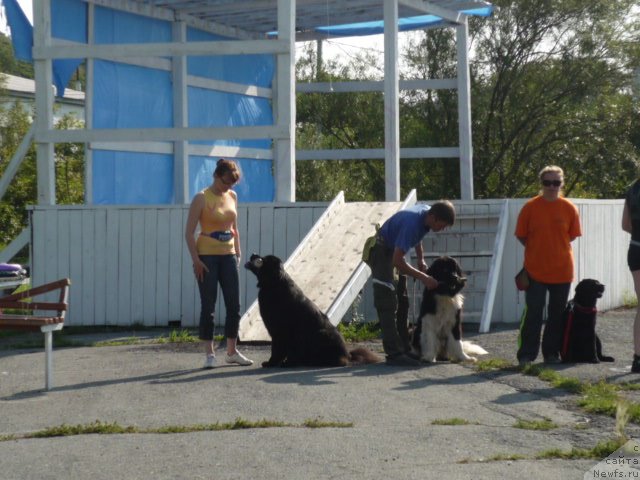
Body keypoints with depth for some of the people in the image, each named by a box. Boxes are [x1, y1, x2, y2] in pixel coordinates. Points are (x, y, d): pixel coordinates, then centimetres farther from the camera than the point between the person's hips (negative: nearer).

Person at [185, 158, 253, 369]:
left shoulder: (232, 196, 9)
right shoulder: (202, 198, -8)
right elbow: (189, 233, -10)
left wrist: (238, 254, 11)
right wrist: (196, 260, -15)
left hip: (228, 256, 6)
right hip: (207, 256, -6)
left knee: (234, 305, 5)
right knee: (208, 306, -2)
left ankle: (232, 351, 16)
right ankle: (209, 354, 4)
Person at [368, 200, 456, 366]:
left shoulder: (426, 211, -8)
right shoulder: (412, 223, -34)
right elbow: (397, 261, -34)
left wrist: (420, 260, 5)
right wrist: (423, 277, -30)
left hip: (394, 251, 10)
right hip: (382, 251, -10)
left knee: (401, 304, 9)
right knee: (388, 305, -14)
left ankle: (404, 350, 13)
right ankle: (394, 354, -18)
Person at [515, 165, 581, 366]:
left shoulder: (569, 208, -1)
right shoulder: (530, 207, -4)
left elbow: (572, 235, 9)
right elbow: (521, 236, 3)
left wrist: (555, 248, 8)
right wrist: (537, 250, 4)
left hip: (562, 270, 2)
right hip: (535, 270, -2)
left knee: (557, 315, 9)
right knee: (532, 313, -4)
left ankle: (551, 353, 20)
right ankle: (526, 355, 2)